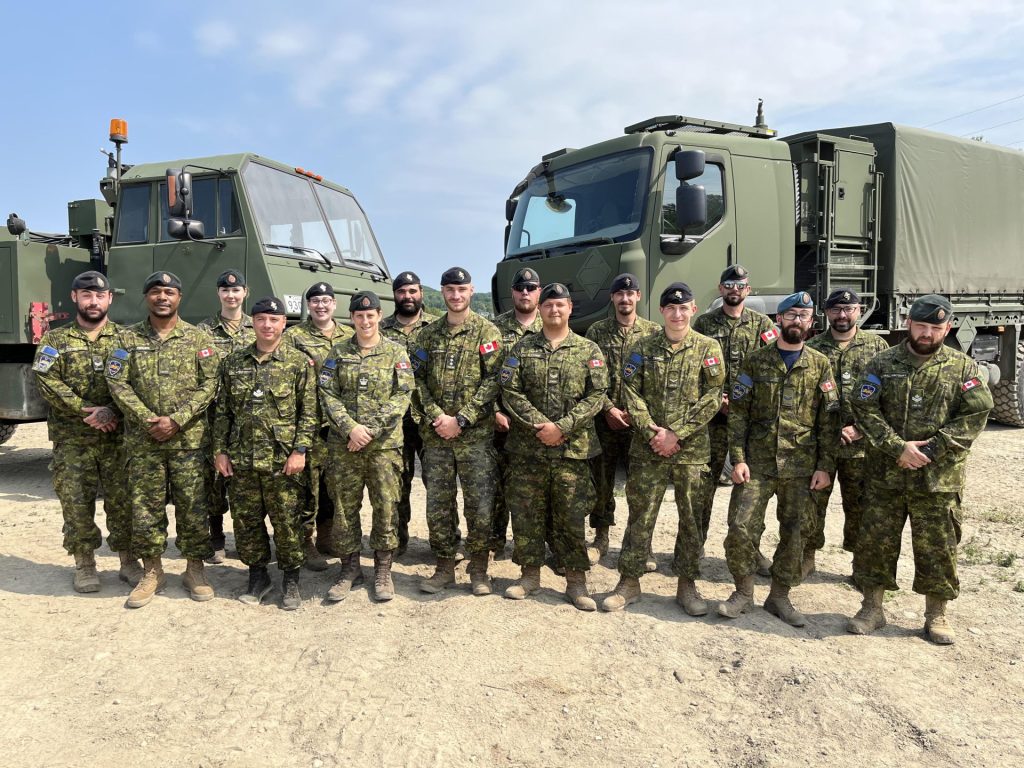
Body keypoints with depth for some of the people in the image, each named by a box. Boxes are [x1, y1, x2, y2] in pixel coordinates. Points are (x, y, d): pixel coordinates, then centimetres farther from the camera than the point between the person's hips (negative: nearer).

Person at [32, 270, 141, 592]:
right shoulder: (55, 340, 7)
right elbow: (48, 382, -5)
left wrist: (111, 411, -18)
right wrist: (86, 411, -15)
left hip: (118, 436, 0)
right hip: (71, 439, 0)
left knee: (123, 499, 3)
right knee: (76, 502, 3)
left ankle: (128, 560, 16)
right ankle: (84, 564, 17)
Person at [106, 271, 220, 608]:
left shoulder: (198, 338, 4)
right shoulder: (128, 338, 7)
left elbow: (210, 384, -4)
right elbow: (117, 383, 0)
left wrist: (176, 420, -13)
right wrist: (148, 420, -12)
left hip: (190, 439, -1)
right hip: (142, 441, 2)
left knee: (193, 507, 4)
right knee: (145, 508, 7)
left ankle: (195, 569, 19)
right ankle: (152, 571, 22)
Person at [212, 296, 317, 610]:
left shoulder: (300, 362, -2)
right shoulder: (233, 361, 8)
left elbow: (309, 412, -4)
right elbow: (222, 410, 11)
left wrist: (300, 450, -11)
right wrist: (220, 450, 5)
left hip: (283, 459, -3)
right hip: (241, 459, 4)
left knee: (287, 521, 3)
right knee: (246, 521, 11)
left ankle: (291, 579, 20)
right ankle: (257, 576, 28)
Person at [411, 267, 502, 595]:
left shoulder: (487, 332, 0)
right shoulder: (428, 334, 12)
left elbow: (492, 381, -8)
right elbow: (418, 380, 7)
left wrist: (461, 420, -14)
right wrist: (435, 416, -9)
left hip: (476, 435, -3)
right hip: (435, 435, 4)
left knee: (480, 505, 1)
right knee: (437, 504, 9)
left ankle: (479, 569, 18)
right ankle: (444, 567, 23)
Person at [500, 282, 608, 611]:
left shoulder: (589, 350, 4)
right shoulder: (522, 349, 6)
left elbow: (596, 396, -3)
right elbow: (510, 392, -1)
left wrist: (561, 427, -14)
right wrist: (540, 424, -13)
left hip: (573, 448, -1)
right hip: (527, 448, 2)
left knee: (572, 516, 3)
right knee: (526, 513, 8)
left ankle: (576, 580, 16)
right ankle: (530, 574, 24)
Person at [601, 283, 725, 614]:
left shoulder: (708, 348, 1)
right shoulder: (642, 348, 4)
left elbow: (712, 398, -5)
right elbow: (632, 394, 0)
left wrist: (677, 435, -12)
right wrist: (652, 432, -13)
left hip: (693, 450, 0)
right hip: (648, 449, 0)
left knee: (691, 517, 8)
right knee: (640, 516, 5)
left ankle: (687, 585, 23)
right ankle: (629, 582, 18)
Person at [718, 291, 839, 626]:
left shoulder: (820, 365, 5)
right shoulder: (755, 360, 3)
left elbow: (829, 420, 4)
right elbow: (737, 412, 0)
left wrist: (825, 466, -2)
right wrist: (738, 459, -8)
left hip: (801, 466, 1)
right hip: (757, 463, -1)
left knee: (794, 533, 7)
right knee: (740, 527, -5)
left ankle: (780, 596, 24)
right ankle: (744, 592, 16)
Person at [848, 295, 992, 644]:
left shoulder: (963, 367, 3)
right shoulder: (883, 363, 2)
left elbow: (976, 415, -4)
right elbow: (866, 411, -4)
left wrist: (931, 449, -13)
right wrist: (899, 447, -15)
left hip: (939, 478, 0)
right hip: (886, 474, 1)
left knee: (937, 547, 8)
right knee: (875, 540, 6)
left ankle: (936, 615, 26)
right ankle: (872, 608, 22)